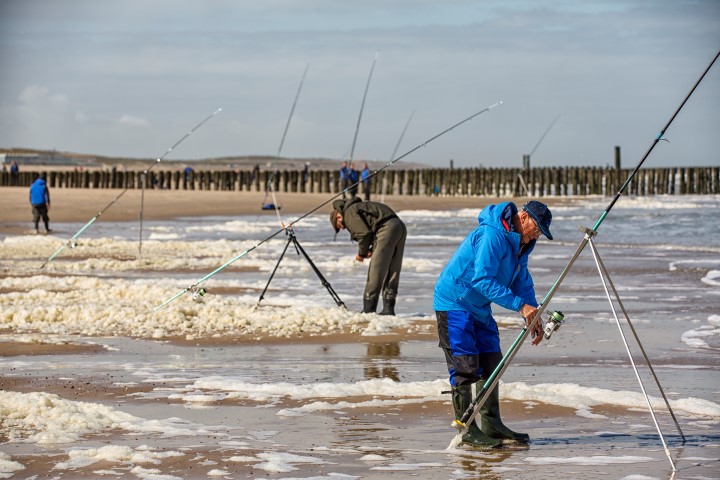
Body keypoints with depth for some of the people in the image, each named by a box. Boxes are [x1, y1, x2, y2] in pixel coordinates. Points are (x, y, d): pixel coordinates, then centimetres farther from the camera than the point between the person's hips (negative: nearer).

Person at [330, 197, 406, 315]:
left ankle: (368, 309, -4)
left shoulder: (349, 213, 1)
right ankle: (389, 308, 15)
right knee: (392, 272, 13)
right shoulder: (358, 207, 30)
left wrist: (362, 253, 4)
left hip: (387, 229, -9)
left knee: (376, 271, -5)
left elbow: (365, 233, -11)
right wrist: (372, 250, 16)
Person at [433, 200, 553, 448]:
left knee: (491, 363, 8)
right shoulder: (492, 235, -25)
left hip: (479, 307, 10)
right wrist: (520, 305, -34)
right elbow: (483, 279, -31)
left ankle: (491, 424, 15)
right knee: (465, 365, -11)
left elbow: (522, 281, 14)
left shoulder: (519, 243, 8)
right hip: (454, 303, -10)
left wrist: (533, 317, 0)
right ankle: (467, 429, -8)